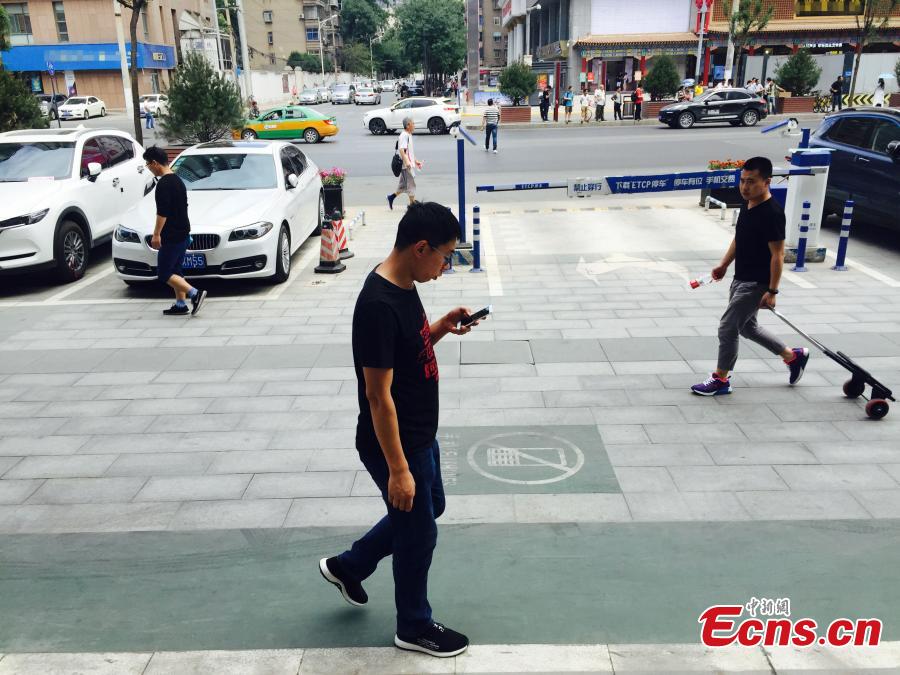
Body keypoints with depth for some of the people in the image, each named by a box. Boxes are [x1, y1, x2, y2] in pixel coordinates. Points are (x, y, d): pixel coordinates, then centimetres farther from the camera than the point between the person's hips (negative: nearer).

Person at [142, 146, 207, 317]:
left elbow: (162, 212, -22)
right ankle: (180, 305, 15)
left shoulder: (163, 184, -16)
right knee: (175, 270, 15)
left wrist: (156, 234, -18)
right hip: (183, 233, 10)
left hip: (171, 236, -10)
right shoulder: (178, 180, 14)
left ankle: (195, 293, -15)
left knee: (163, 273, -4)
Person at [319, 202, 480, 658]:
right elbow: (378, 395, -27)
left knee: (430, 507, 27)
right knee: (418, 533, 9)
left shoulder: (404, 286, 1)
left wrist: (442, 328, -2)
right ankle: (414, 627, 34)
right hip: (395, 445, -10)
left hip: (420, 435, 10)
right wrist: (398, 468, -23)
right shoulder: (379, 306, -29)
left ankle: (347, 566, 43)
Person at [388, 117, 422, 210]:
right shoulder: (404, 135, -15)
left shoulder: (409, 135, 17)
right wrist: (407, 162, -36)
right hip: (406, 165, -10)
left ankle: (391, 197, 23)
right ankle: (413, 204, 1)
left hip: (409, 164, 10)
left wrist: (415, 161, 27)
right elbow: (401, 150, -26)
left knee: (404, 184, 15)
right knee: (411, 184, -5)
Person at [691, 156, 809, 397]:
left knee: (727, 327, -5)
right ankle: (794, 356, 37)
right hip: (741, 278, 10)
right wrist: (724, 264, 14)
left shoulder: (772, 213, -22)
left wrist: (772, 291, -20)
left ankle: (721, 380, 10)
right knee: (747, 327, 21)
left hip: (757, 284, -10)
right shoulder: (747, 205, 5)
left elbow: (777, 255, -20)